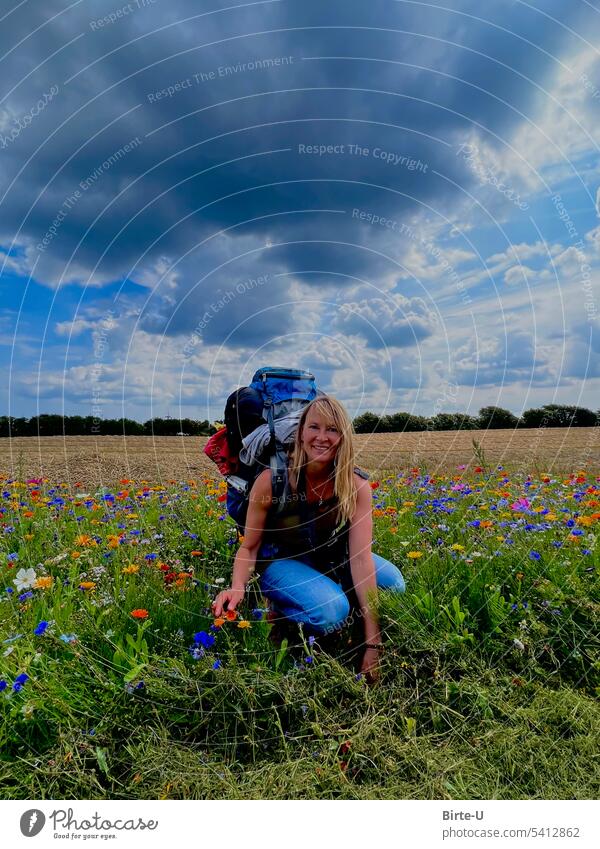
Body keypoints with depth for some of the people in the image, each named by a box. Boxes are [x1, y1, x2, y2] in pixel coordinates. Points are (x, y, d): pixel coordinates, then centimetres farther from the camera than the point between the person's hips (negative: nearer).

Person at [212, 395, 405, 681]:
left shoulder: (356, 485, -21)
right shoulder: (272, 479, -24)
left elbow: (360, 557, -28)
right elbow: (249, 547, -11)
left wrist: (373, 642, -32)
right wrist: (237, 587, -33)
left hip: (333, 560, 3)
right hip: (282, 561, -3)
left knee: (392, 582, -20)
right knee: (331, 611, -31)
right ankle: (280, 610, 0)